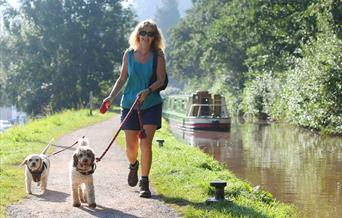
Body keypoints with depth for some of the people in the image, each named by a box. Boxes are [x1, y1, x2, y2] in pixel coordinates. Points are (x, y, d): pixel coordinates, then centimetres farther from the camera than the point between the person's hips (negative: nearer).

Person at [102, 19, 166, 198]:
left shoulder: (158, 55, -2)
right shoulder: (129, 54, 3)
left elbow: (161, 80, -8)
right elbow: (122, 78, 9)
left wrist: (148, 91, -25)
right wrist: (111, 97, -2)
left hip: (152, 104, -2)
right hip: (130, 103, 2)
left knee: (145, 143, -13)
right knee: (131, 146, 4)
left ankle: (144, 182, -2)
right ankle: (133, 165, 40)